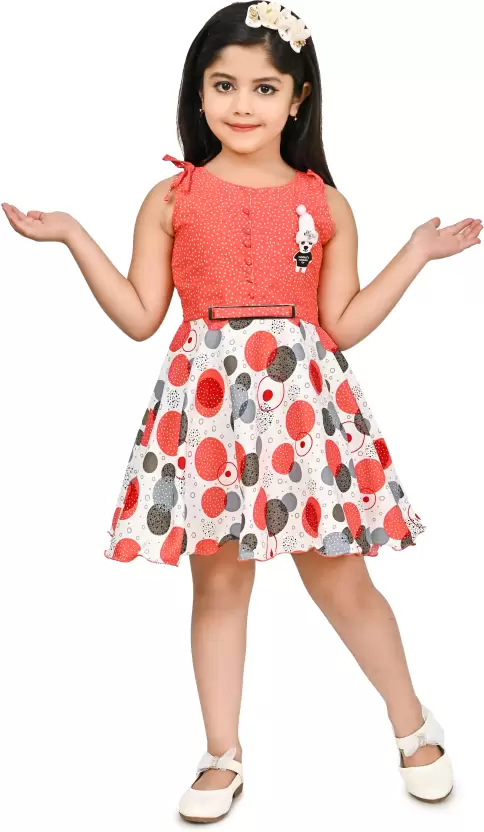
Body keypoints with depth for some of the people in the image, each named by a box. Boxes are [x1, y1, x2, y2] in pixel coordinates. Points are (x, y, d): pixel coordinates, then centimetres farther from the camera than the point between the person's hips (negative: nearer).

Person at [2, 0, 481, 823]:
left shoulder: (326, 205, 5)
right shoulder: (171, 199, 4)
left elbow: (343, 325, 2)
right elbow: (139, 317, 1)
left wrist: (417, 253, 0)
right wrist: (72, 236, -3)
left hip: (303, 402, 0)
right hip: (208, 405, 0)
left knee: (338, 573, 5)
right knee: (219, 576, 7)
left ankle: (413, 724, 29)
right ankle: (222, 757, 24)